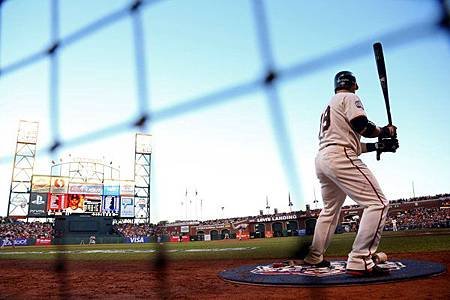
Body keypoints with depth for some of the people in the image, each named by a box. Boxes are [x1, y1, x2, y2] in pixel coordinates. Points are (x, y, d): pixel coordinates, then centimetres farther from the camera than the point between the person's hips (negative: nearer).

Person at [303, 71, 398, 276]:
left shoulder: (328, 107, 32)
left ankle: (314, 257, 28)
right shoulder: (348, 98, 6)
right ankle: (359, 262, -19)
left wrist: (378, 146, 22)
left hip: (321, 159, 10)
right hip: (340, 158, -10)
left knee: (330, 210, 23)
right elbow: (361, 126, -12)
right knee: (378, 203, -11)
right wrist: (384, 132, 6)